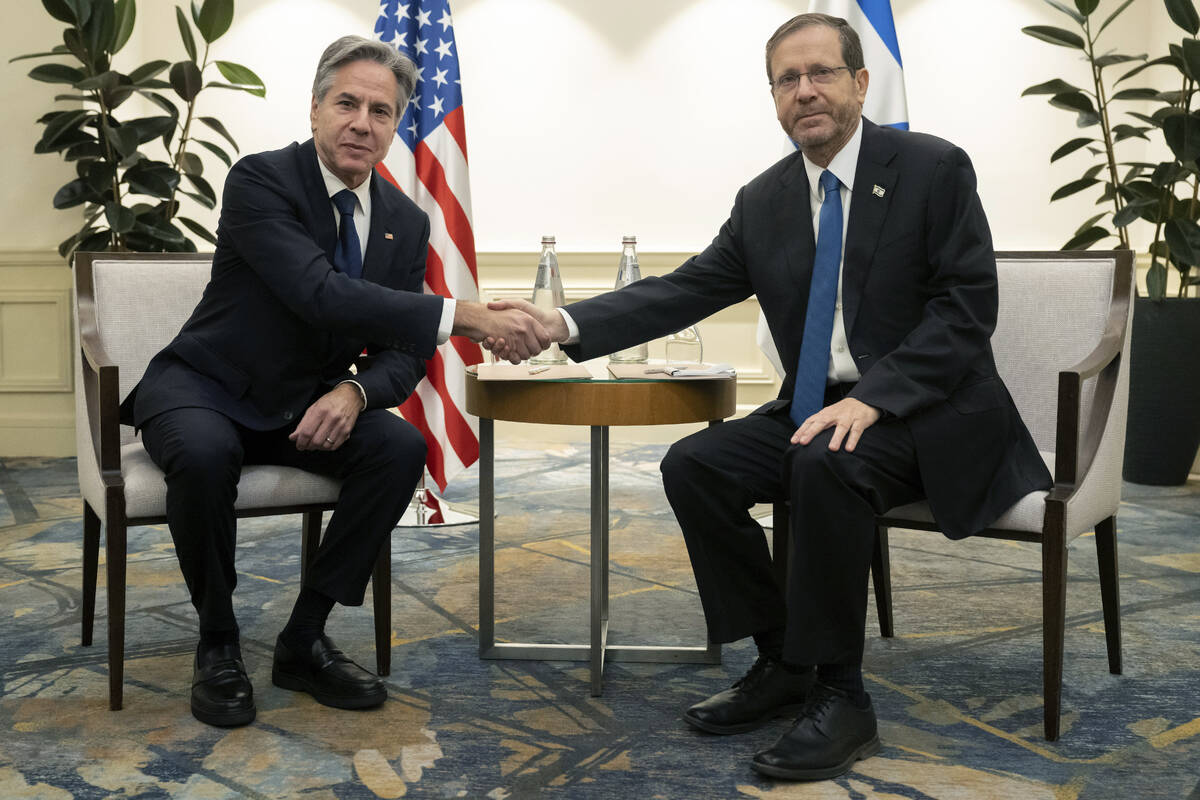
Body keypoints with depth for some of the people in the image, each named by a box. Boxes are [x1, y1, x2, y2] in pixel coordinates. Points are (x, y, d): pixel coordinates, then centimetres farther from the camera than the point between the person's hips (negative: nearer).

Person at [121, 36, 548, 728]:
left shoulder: (406, 222, 1)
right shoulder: (261, 180, -17)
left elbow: (404, 353, 0)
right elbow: (320, 294, -33)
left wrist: (354, 393, -24)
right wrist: (463, 316, -40)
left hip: (308, 406, 5)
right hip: (204, 387, -4)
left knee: (403, 448, -22)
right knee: (205, 454, -36)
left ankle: (305, 640, -8)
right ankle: (218, 644, -10)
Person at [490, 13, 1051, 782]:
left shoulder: (934, 168, -7)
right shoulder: (765, 199, 7)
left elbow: (967, 305, -12)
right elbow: (687, 289, 2)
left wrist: (874, 398, -25)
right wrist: (566, 322, -12)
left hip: (928, 413, -5)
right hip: (816, 407, 6)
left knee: (827, 463, -34)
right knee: (693, 464, -13)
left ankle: (839, 695, -18)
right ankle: (782, 665, 0)